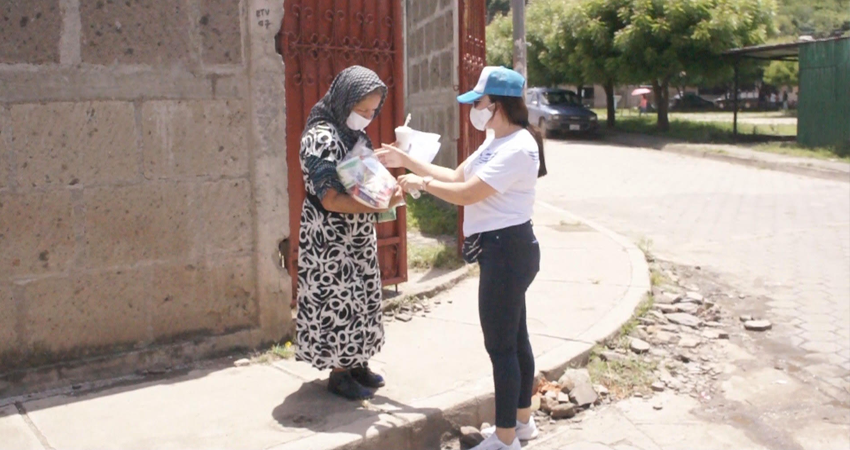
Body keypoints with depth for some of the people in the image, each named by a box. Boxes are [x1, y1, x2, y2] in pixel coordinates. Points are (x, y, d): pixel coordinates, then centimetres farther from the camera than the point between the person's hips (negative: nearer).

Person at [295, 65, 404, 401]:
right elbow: (330, 199, -24)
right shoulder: (321, 138, -19)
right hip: (330, 239, -9)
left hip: (358, 235, 9)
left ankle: (357, 363, 29)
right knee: (337, 301, 1)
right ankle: (338, 373, 15)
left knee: (362, 297, 15)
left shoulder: (354, 134, 8)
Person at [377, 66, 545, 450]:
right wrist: (406, 161, 11)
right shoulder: (496, 141, 13)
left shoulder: (517, 148, -21)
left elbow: (467, 194, -23)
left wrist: (421, 183, -9)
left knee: (500, 344, -2)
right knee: (514, 338, 19)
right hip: (502, 250, 11)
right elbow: (457, 176, 15)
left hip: (507, 251, -11)